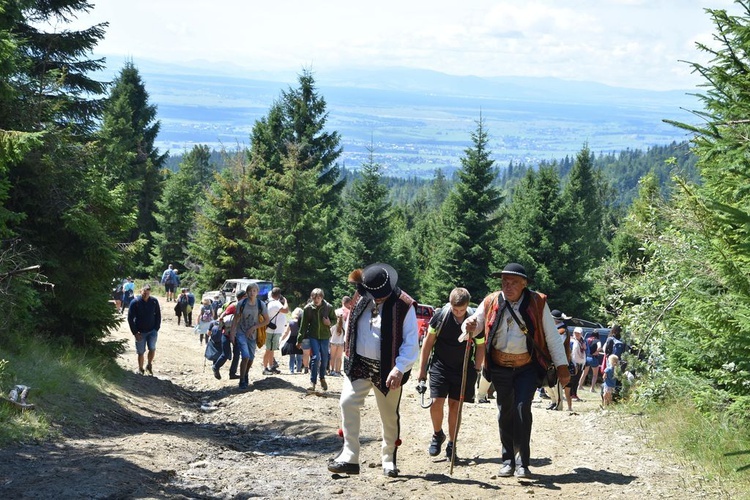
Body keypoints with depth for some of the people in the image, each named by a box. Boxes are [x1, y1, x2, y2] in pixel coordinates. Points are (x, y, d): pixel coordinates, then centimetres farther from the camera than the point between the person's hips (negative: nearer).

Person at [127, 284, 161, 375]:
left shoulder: (154, 301, -3)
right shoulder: (135, 302, -10)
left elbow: (158, 315, 8)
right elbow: (130, 318, -6)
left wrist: (156, 328, 0)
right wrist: (135, 332, -10)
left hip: (152, 331, 1)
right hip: (140, 332, -1)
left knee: (152, 349, -15)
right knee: (141, 352, 3)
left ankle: (149, 365, 9)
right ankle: (140, 369, 23)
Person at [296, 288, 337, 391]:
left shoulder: (328, 307, -5)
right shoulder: (308, 308, -5)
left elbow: (334, 319, 8)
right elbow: (303, 325, 0)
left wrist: (329, 322, -16)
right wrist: (300, 340, 2)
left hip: (325, 336, 1)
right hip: (313, 336, -1)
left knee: (324, 358, 10)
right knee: (315, 358, -11)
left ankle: (322, 378, 33)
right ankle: (312, 382, -5)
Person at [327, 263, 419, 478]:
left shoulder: (403, 306, -15)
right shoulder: (360, 299, 1)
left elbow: (411, 343, -16)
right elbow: (351, 329, 15)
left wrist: (400, 369, -25)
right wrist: (348, 356, 14)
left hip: (387, 370, -4)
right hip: (359, 364, 4)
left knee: (389, 415, 7)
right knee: (347, 403, -10)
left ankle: (389, 459, 25)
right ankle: (349, 457, -6)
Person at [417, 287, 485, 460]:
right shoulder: (440, 316, -12)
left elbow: (480, 347, 2)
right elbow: (428, 341, -1)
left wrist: (476, 370, 1)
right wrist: (422, 368, 1)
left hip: (463, 368, 0)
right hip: (440, 366, 0)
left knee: (455, 404, 3)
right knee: (436, 402, -10)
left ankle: (451, 444, 17)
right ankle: (437, 435, 16)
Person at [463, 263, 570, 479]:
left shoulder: (537, 303, -6)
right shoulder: (491, 302, -2)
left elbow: (552, 336, -2)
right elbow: (475, 326, 7)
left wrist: (562, 366, -4)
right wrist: (470, 327, -19)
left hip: (527, 367, -2)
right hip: (500, 367, 2)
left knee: (522, 409, -13)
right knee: (505, 412, 8)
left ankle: (522, 462, -6)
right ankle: (508, 460, 19)